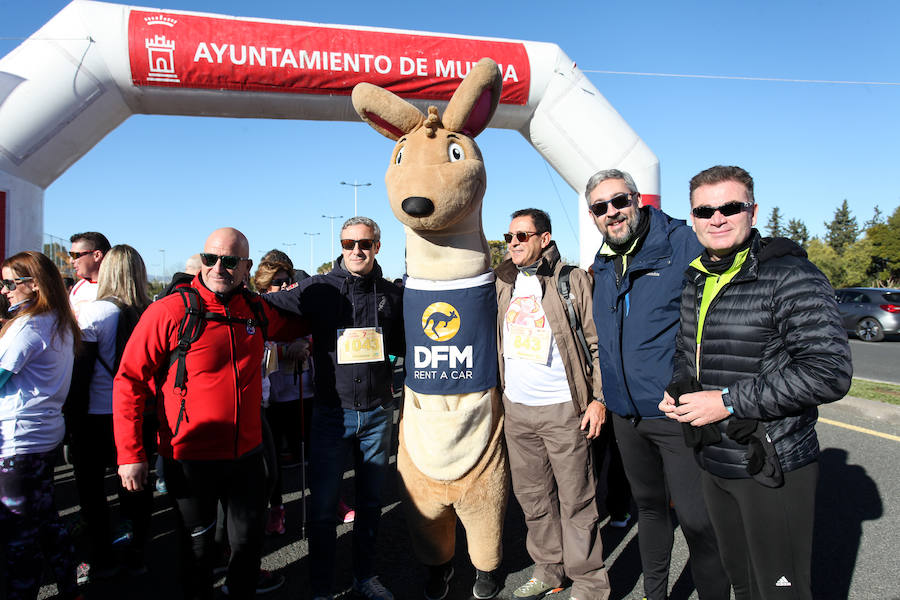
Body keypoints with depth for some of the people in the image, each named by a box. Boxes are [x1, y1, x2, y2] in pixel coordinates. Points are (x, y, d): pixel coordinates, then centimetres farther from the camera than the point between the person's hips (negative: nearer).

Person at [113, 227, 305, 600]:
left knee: (249, 541, 20)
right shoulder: (169, 311, -15)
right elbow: (129, 382, -11)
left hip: (247, 454, 4)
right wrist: (130, 453, -12)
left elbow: (295, 327, 24)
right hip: (190, 458, -4)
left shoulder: (258, 311, 0)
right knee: (198, 549, 16)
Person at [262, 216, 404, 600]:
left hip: (377, 413, 3)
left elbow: (402, 347, 12)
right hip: (331, 414, -2)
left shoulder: (391, 294, 3)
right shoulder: (319, 289, -4)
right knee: (323, 507, 5)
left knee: (371, 502, 16)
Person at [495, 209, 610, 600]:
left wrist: (599, 398, -10)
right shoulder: (503, 282, 10)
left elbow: (597, 342, -5)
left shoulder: (573, 279, -5)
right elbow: (494, 339, 17)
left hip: (563, 408, -5)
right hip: (515, 407, 5)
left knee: (576, 499, 4)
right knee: (532, 496, 15)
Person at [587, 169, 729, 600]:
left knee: (697, 521, 0)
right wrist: (602, 396, 18)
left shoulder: (684, 244, -11)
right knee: (648, 506, 21)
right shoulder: (602, 265, 9)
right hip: (625, 415, 7)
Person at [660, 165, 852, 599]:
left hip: (773, 469, -7)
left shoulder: (789, 275, -15)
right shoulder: (696, 283, 8)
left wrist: (729, 401, -22)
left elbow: (830, 373, -23)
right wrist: (677, 389, 0)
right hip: (713, 464, 7)